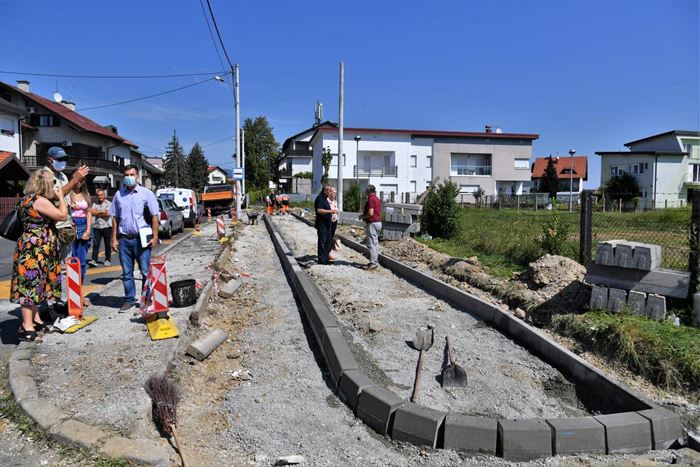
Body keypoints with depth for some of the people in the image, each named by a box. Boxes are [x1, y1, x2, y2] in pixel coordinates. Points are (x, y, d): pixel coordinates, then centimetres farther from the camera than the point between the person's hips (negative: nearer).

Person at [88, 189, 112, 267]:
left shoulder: (109, 204, 1)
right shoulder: (95, 204, 13)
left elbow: (107, 214, -12)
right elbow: (92, 212, -3)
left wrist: (97, 213, -4)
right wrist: (102, 212, -7)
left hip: (106, 226, -2)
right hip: (97, 227, 3)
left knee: (107, 244, 6)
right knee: (96, 244, -5)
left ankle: (108, 260, 15)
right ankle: (94, 260, -8)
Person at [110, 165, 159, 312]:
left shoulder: (146, 193, 0)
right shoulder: (118, 195, 10)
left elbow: (154, 216, -2)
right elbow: (115, 218, 13)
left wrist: (155, 236, -9)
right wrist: (114, 239, 8)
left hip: (142, 238, -3)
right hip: (124, 239, 4)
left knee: (146, 272, 0)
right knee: (127, 272, 9)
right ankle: (129, 300, 19)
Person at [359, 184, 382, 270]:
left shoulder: (370, 199, -15)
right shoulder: (377, 199, 16)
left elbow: (370, 213, -23)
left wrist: (363, 217, -6)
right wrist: (364, 214, 19)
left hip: (372, 223, -10)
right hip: (378, 222, 10)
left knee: (371, 244, -8)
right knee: (375, 243, 15)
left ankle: (373, 263, -9)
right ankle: (375, 261, 21)